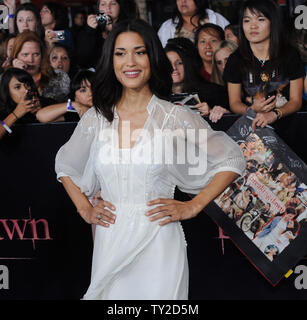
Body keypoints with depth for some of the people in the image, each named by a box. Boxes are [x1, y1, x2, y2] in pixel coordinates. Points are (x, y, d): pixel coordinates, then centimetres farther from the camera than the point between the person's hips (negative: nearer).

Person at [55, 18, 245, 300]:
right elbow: (64, 165, 23)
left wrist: (193, 206, -2)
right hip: (109, 245, 3)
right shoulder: (96, 119, 5)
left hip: (158, 245, -3)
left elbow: (232, 160, 3)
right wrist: (85, 209, 10)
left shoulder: (176, 118, -4)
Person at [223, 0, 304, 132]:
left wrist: (274, 114, -20)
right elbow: (234, 103, 9)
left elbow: (296, 101, 1)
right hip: (250, 122, 1)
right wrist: (251, 110, -15)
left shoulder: (290, 55, 0)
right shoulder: (235, 60, 3)